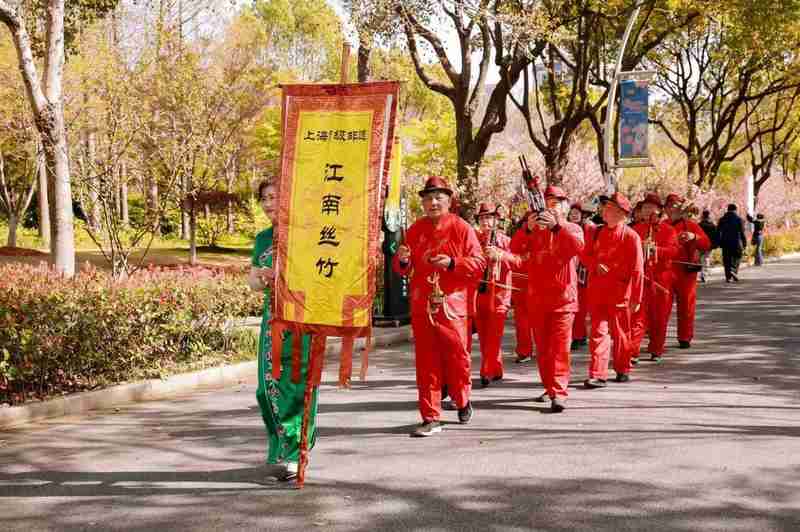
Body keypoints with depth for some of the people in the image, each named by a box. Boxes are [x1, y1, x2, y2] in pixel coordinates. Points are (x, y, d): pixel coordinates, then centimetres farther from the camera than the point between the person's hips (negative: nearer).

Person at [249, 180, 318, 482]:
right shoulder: (263, 238, 13)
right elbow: (253, 281, 17)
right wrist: (263, 278, -6)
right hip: (273, 317, 5)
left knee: (294, 382, -8)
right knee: (270, 381, 3)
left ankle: (295, 455, -1)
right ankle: (282, 446, 21)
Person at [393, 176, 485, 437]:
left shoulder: (462, 228, -1)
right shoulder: (415, 229, 10)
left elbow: (478, 264, -5)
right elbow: (403, 268, 14)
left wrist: (452, 263, -19)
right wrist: (402, 260, -8)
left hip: (451, 304, -3)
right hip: (421, 305, 3)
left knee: (457, 355, 0)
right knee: (426, 362, 3)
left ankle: (462, 400, 29)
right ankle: (430, 418, 8)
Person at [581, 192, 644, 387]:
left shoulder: (630, 236, -6)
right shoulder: (597, 233, 9)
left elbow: (637, 269, -7)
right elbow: (585, 255, 15)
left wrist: (636, 298, -10)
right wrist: (596, 265, -8)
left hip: (619, 291, -3)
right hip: (596, 289, 3)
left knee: (620, 331, 9)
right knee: (598, 331, -2)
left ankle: (623, 370, 25)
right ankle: (598, 375, -4)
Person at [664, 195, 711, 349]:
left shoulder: (691, 225, 6)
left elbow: (707, 245, -1)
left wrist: (694, 237, -18)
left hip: (687, 272, -1)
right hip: (666, 271, 1)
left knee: (686, 305, 4)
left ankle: (685, 338, 14)